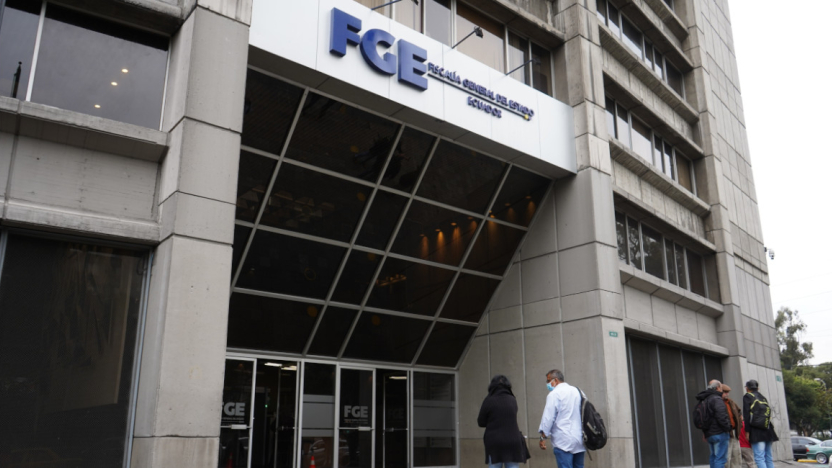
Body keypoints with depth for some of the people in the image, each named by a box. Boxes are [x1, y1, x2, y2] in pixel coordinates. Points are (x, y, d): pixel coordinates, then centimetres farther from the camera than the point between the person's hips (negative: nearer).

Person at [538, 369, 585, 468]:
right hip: (580, 440, 7)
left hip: (563, 441, -7)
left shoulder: (554, 394, -7)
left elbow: (548, 417, -11)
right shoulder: (577, 391, 14)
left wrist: (543, 437, -6)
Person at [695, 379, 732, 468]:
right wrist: (728, 428, -11)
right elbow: (721, 416, -22)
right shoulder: (716, 399, -12)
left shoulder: (704, 400, 17)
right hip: (719, 433, -9)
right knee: (720, 458, -8)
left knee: (713, 457, 15)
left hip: (709, 434, 9)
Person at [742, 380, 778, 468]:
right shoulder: (762, 397, 19)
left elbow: (746, 415, -9)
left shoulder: (747, 397, -2)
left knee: (759, 457, -11)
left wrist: (747, 431, -8)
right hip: (767, 430, 7)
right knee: (768, 457, 11)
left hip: (756, 431, -7)